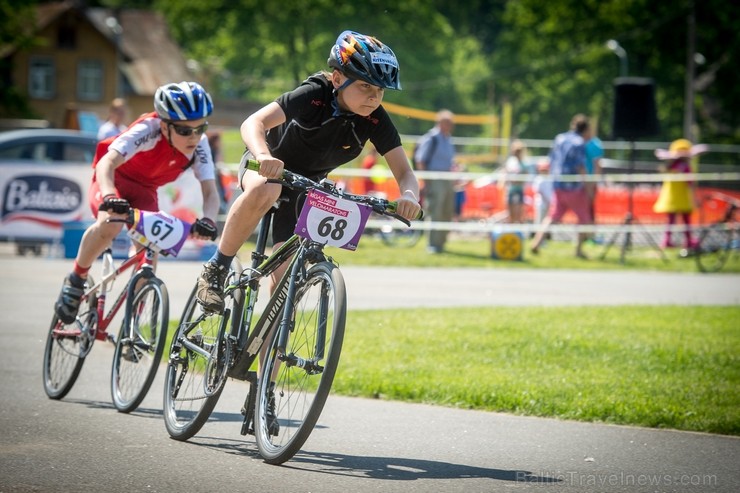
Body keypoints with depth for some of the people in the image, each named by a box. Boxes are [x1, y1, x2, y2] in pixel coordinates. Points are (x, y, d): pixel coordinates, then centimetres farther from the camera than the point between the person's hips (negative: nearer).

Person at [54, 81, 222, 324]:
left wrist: (207, 220, -48)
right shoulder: (148, 130, -34)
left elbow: (210, 191, -25)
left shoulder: (199, 145, -21)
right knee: (110, 225, -35)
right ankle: (75, 280, -9)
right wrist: (109, 196, -65)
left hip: (144, 191, 4)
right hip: (114, 180, -4)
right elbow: (108, 161, -45)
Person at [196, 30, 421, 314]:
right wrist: (264, 156, -62)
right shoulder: (314, 96, -30)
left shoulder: (375, 120, -19)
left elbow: (404, 172, -18)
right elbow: (253, 123, -41)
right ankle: (216, 270, -24)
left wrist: (409, 196, -42)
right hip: (269, 166, -4)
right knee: (264, 191, -41)